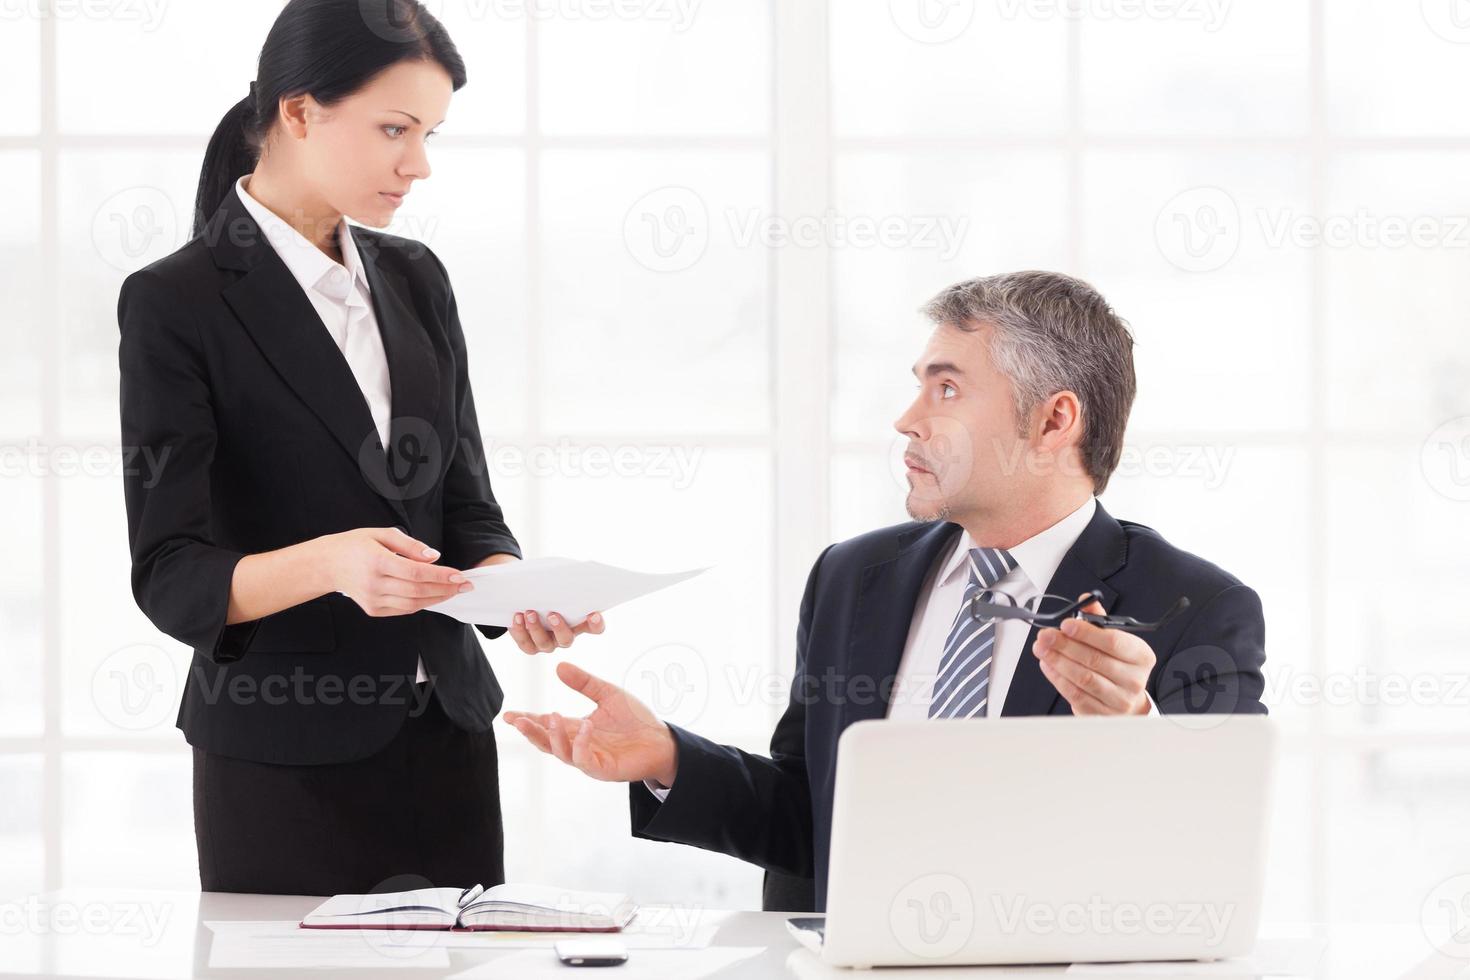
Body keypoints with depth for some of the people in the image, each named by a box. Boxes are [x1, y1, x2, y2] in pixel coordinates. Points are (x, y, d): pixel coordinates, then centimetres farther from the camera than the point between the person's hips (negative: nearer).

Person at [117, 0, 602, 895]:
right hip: (286, 768, -5)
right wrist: (327, 564, -31)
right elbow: (170, 578, -13)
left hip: (447, 742, 5)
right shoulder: (177, 303, -10)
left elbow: (466, 503, 10)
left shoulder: (416, 281, 9)